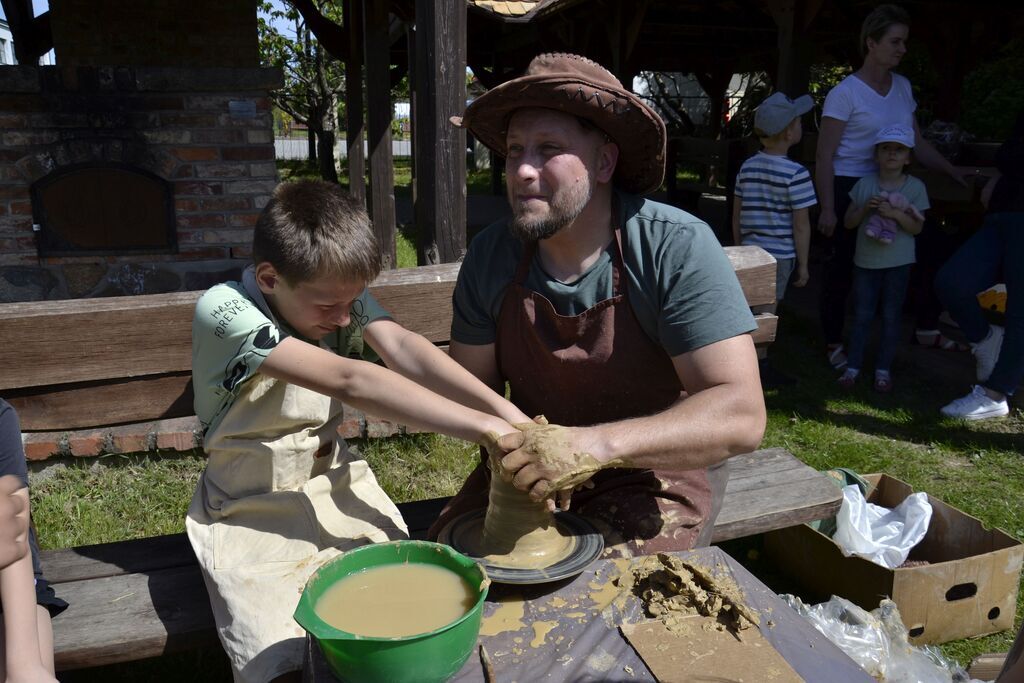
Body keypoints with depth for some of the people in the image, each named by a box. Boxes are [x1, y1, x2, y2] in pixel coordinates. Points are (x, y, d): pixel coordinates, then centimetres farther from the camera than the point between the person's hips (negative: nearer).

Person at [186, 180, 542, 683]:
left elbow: (402, 348, -22)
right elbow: (348, 381, -33)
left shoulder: (337, 293, -5)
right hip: (252, 511, -4)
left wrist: (506, 413, -38)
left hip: (333, 485, 5)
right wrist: (482, 428, -39)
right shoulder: (224, 311, -22)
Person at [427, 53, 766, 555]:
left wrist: (597, 443, -36)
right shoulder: (490, 254, -6)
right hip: (531, 469, 4)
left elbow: (740, 415, -24)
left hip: (654, 479, -3)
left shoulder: (677, 248, -19)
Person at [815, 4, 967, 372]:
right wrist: (827, 208, -16)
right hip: (848, 189, -6)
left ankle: (926, 330, 21)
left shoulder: (903, 87, 10)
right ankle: (833, 344, 13)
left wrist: (952, 170, 5)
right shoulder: (845, 93, -10)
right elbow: (824, 155, -12)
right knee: (842, 268, 0)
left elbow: (917, 143, 16)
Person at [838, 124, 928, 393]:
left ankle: (883, 369, 17)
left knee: (891, 317, 6)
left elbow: (917, 227, -8)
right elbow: (848, 222, 2)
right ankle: (853, 366, 16)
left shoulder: (915, 187, -4)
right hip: (866, 260, 1)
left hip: (898, 263, -1)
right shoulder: (864, 184, 0)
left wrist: (896, 213, -23)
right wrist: (865, 208, -15)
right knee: (862, 315, 7)